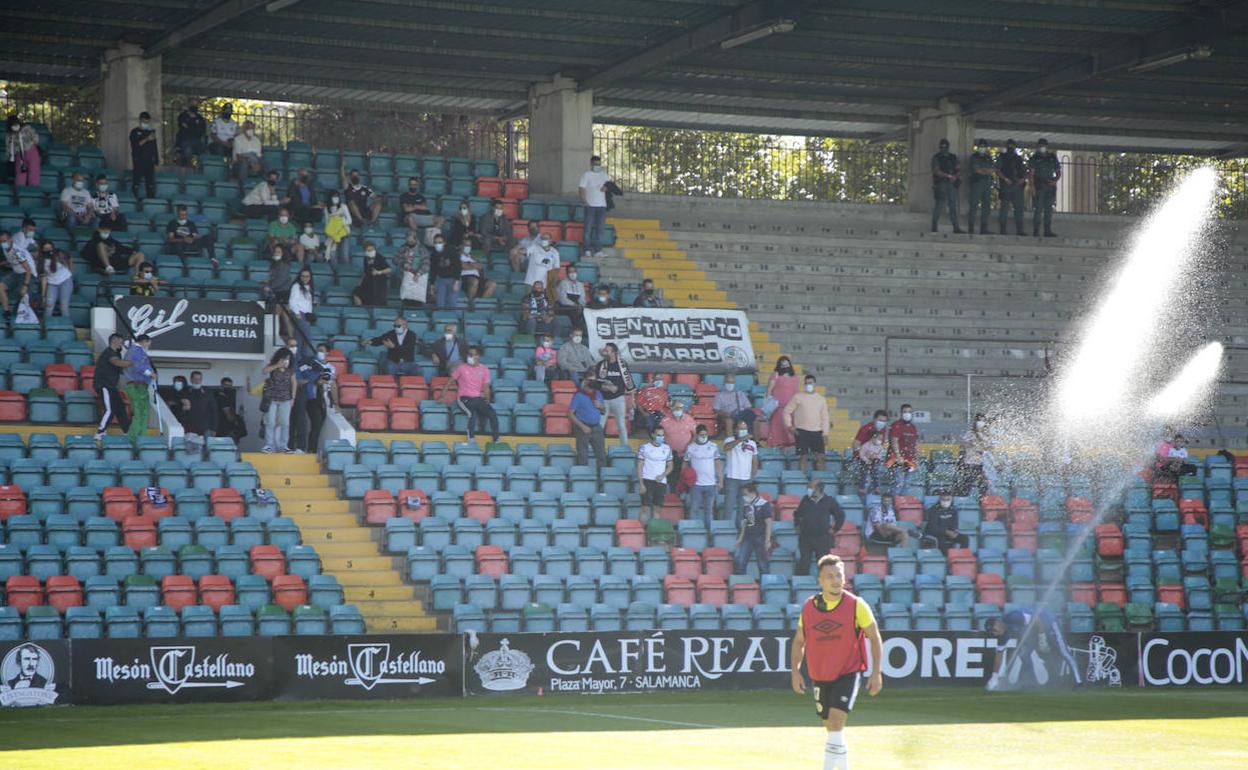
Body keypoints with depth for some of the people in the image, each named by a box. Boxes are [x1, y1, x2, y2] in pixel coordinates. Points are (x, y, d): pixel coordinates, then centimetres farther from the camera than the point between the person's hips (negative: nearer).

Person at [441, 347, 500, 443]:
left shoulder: (484, 370, 10)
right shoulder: (462, 368, 5)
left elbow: (486, 387, 13)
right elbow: (449, 382, 10)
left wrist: (487, 399, -1)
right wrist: (442, 396, 3)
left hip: (478, 399, 3)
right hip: (464, 399, -3)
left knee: (492, 414, -24)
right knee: (472, 414, -35)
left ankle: (496, 440, -15)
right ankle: (471, 439, -23)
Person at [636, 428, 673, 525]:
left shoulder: (667, 449, 9)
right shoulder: (644, 448, -3)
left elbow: (670, 466, 14)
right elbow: (639, 466, -3)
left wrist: (663, 475, -6)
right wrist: (641, 483, -11)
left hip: (661, 482, 4)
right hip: (647, 481, -4)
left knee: (657, 509, 6)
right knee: (645, 507, -10)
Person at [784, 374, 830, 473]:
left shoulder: (821, 399, 13)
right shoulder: (797, 397, 4)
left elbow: (825, 417, 13)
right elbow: (787, 412, 5)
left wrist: (825, 433, 5)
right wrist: (789, 425, -8)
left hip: (817, 432, 2)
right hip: (801, 431, -2)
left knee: (820, 457, -4)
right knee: (803, 456, -5)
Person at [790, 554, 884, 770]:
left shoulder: (856, 606, -8)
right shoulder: (808, 607, 1)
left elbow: (875, 638, 0)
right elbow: (799, 641, 12)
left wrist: (876, 672, -6)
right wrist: (795, 670, 0)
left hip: (848, 673, -4)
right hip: (819, 677, 4)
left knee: (836, 723, -20)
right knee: (833, 729, 12)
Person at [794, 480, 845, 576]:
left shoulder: (829, 501, 1)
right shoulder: (806, 499, 8)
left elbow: (841, 515, 9)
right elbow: (797, 514, 23)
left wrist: (834, 529, 5)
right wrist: (797, 525, 14)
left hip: (823, 538, -2)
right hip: (805, 538, 2)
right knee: (803, 564, 1)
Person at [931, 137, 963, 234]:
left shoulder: (953, 157, 16)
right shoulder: (936, 158, 2)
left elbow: (959, 169, 11)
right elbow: (936, 171, -8)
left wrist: (954, 176, -10)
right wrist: (949, 176, -15)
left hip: (952, 184, 4)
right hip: (940, 184, -4)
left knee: (953, 205, -1)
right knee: (938, 205, -6)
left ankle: (956, 227, -5)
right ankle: (934, 226, -1)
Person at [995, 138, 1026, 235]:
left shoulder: (1019, 158, 19)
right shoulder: (1001, 157, 8)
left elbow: (1024, 171, 17)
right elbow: (998, 170, -2)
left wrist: (1023, 179, -4)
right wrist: (1005, 179, -16)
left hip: (1017, 186, 4)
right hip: (1006, 186, -4)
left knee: (1019, 208, 0)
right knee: (1004, 208, -6)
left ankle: (1019, 230, 2)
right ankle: (1002, 230, -7)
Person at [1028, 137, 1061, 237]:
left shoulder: (1052, 158, 15)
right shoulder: (1034, 158, 4)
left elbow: (1058, 172, 19)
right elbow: (1031, 174, -2)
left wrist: (1055, 180, -2)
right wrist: (1032, 187, -13)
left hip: (1050, 187, 4)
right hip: (1038, 187, -4)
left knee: (1049, 210, 3)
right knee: (1038, 209, -8)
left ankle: (1048, 230, 4)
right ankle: (1036, 230, -7)